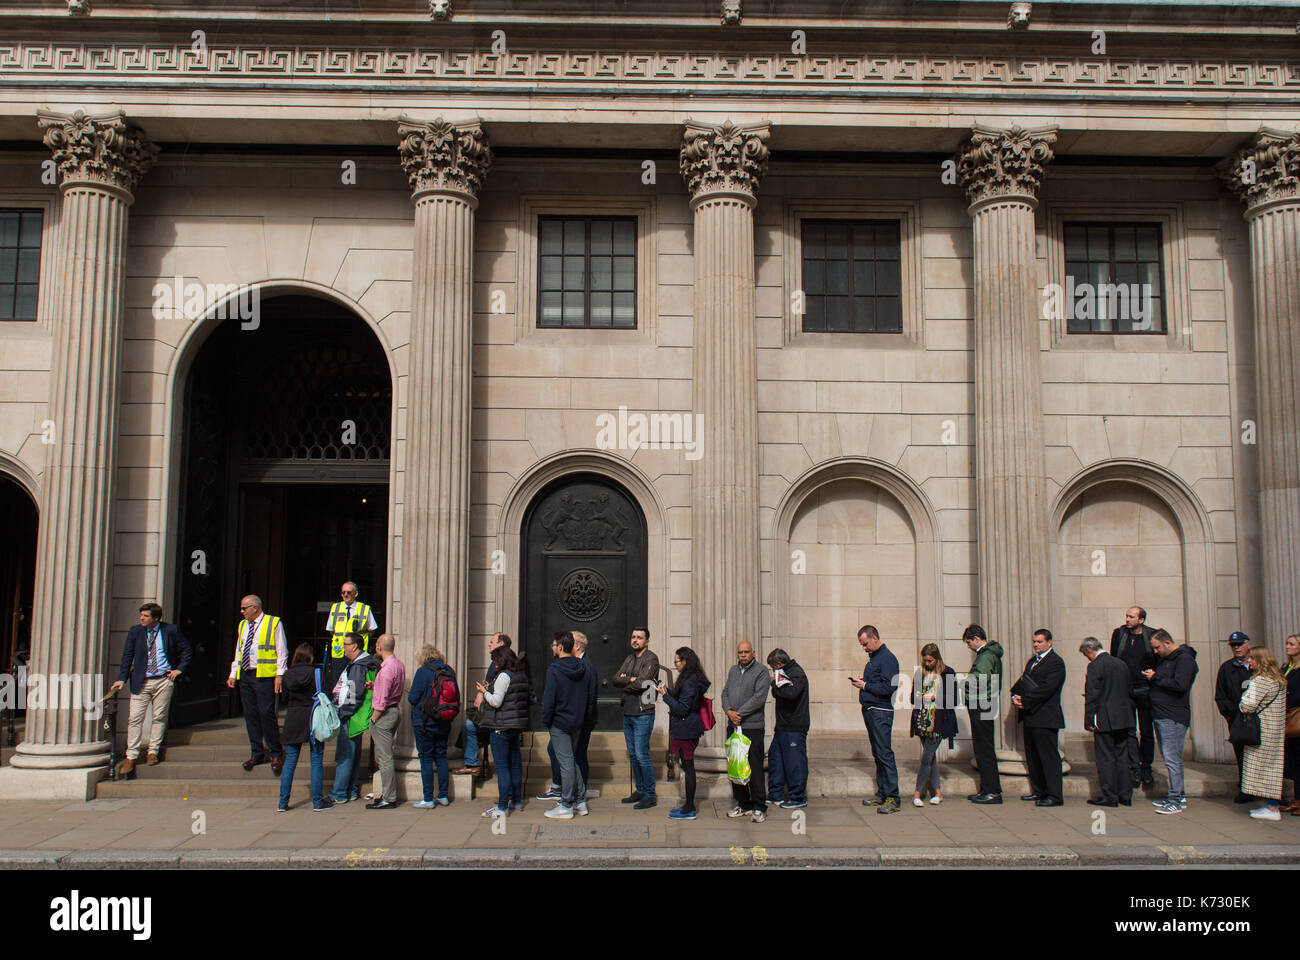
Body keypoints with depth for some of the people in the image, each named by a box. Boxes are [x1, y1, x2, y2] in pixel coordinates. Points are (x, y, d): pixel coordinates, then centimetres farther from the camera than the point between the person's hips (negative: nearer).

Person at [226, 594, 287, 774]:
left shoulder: (274, 623, -1)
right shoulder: (242, 625, 17)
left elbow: (282, 651, -3)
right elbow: (238, 651, 22)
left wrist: (279, 675, -10)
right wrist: (233, 674, 15)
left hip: (264, 676, -6)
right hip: (245, 675, 6)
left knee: (266, 714, -9)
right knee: (250, 715, 7)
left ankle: (276, 754, 1)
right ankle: (257, 753, 16)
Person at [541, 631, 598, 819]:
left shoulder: (554, 670, -16)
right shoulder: (585, 668, 4)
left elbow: (549, 699, -18)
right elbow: (592, 697, 8)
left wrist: (545, 721, -6)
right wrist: (585, 720, 15)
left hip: (560, 723, -7)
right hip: (578, 723, 7)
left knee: (566, 763, -2)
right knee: (571, 760, 18)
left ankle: (566, 807, 6)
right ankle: (580, 802, 21)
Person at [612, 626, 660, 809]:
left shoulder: (651, 659, -9)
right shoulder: (630, 659, 16)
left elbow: (641, 683, -20)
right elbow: (616, 679, 5)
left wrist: (624, 683, -5)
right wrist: (630, 680, -13)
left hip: (643, 713, -8)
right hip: (628, 712, 8)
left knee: (642, 755, -8)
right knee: (632, 754, 13)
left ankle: (649, 795, 0)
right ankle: (640, 790, 23)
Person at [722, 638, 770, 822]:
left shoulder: (761, 672, -4)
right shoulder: (733, 670, 16)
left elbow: (759, 698, -13)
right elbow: (725, 692, 12)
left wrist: (740, 714, -14)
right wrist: (729, 711, -7)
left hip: (753, 726, -6)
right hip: (733, 726, 6)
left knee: (755, 767, -5)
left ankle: (759, 807, 2)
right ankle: (743, 804, 19)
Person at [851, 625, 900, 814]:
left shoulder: (887, 658, -12)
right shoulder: (873, 657, 18)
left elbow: (888, 687, -20)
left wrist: (865, 686, -14)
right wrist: (860, 683, 6)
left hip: (881, 712, -10)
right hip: (870, 711, 10)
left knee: (885, 754, -10)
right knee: (877, 755, 13)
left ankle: (893, 798, -9)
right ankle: (881, 795, 18)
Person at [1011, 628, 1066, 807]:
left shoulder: (1056, 662, -10)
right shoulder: (1032, 661, 19)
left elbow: (1046, 688, -19)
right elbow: (1022, 682, 17)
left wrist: (1024, 700, -17)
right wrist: (1015, 696, -3)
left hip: (1045, 718, -9)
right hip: (1031, 717, 9)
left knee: (1049, 756, -6)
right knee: (1032, 756, 14)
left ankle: (1054, 795, -2)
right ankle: (1039, 791, 23)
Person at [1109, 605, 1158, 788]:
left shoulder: (1152, 635, -2)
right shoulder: (1118, 633, 3)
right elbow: (1112, 661, 8)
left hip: (1145, 690, -1)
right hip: (1124, 689, 1)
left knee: (1146, 731, 6)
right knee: (1129, 730, 0)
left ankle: (1146, 768, 16)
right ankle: (1135, 768, 5)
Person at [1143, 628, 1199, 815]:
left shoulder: (1184, 658, -11)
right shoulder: (1163, 658, 18)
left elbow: (1180, 685, -22)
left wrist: (1156, 678, -15)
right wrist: (1150, 677, 7)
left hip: (1173, 717, -10)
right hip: (1159, 715, 10)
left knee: (1172, 758, -9)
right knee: (1168, 757, 13)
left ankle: (1177, 800, -4)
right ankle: (1178, 795, 20)